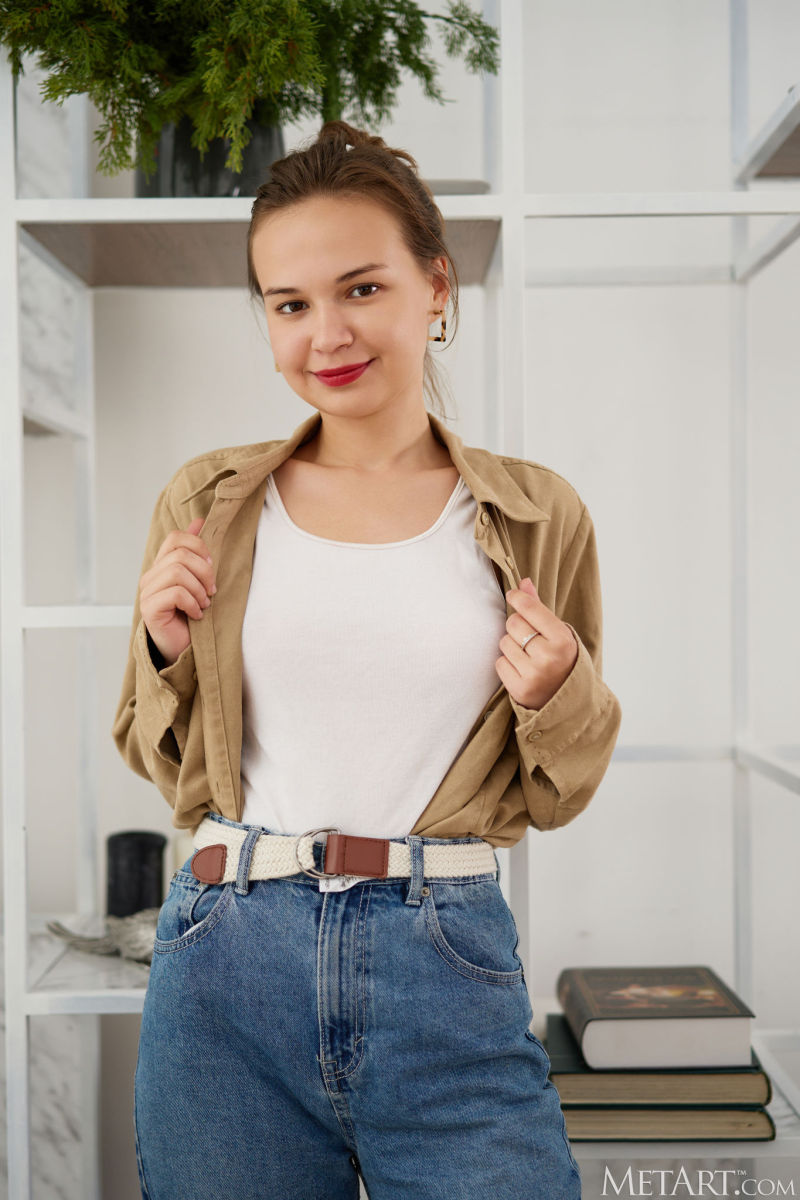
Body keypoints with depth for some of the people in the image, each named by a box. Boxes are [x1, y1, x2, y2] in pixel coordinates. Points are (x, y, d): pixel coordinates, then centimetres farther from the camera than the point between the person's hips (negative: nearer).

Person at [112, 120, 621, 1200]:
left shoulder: (536, 516, 2)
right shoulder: (208, 505, 4)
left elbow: (556, 796, 11)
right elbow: (166, 768, 13)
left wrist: (561, 695, -9)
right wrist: (165, 650, -5)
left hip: (447, 975, -1)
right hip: (229, 967, 1)